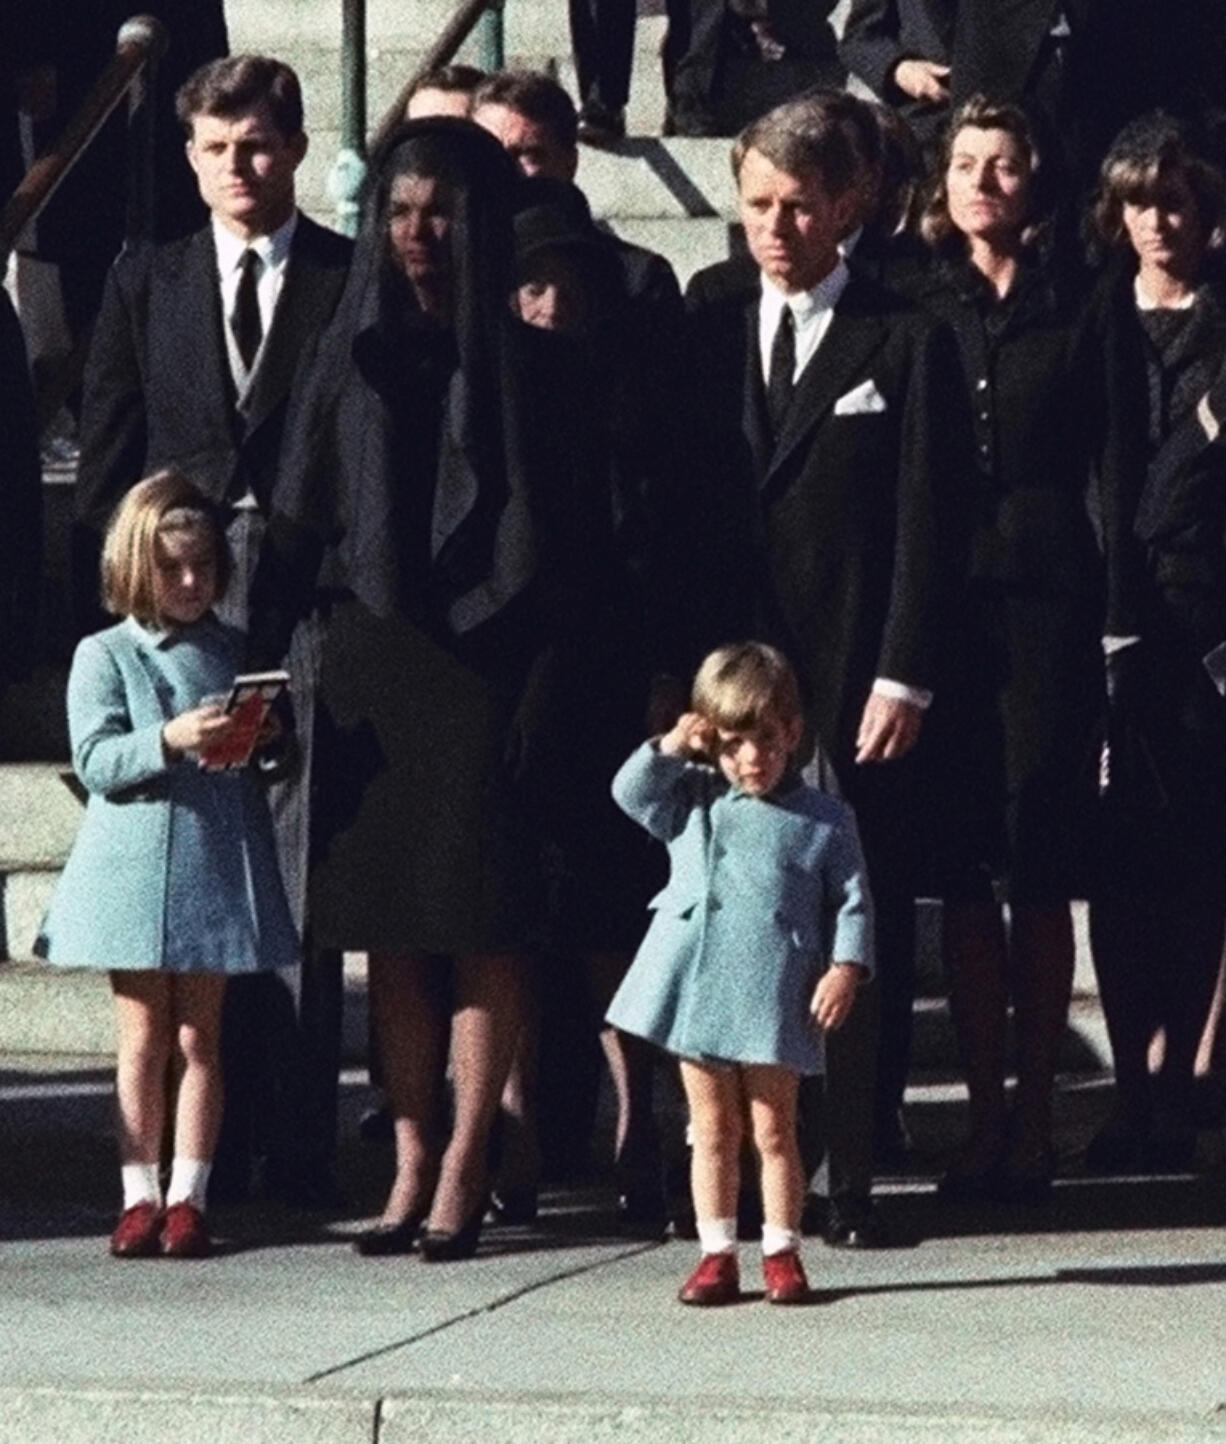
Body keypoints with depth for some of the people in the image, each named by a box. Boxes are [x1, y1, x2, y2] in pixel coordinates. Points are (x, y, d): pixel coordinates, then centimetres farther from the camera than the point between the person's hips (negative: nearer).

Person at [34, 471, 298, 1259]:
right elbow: (96, 763, -9)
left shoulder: (237, 654, 9)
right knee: (144, 1036, 2)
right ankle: (139, 1194, 8)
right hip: (134, 869, -2)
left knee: (200, 1036, 4)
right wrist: (171, 740, -24)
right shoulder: (104, 656, 2)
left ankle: (188, 1194, 8)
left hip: (217, 868, 2)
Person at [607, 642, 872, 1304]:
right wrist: (671, 747, -4)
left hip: (774, 1000, -3)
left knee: (773, 1129, 3)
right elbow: (631, 792, 5)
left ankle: (781, 1252, 11)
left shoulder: (824, 820, 2)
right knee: (713, 1131, 9)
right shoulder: (694, 802, 11)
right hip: (695, 988, 3)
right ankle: (716, 1254, 14)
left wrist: (846, 967, -10)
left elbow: (851, 902, 2)